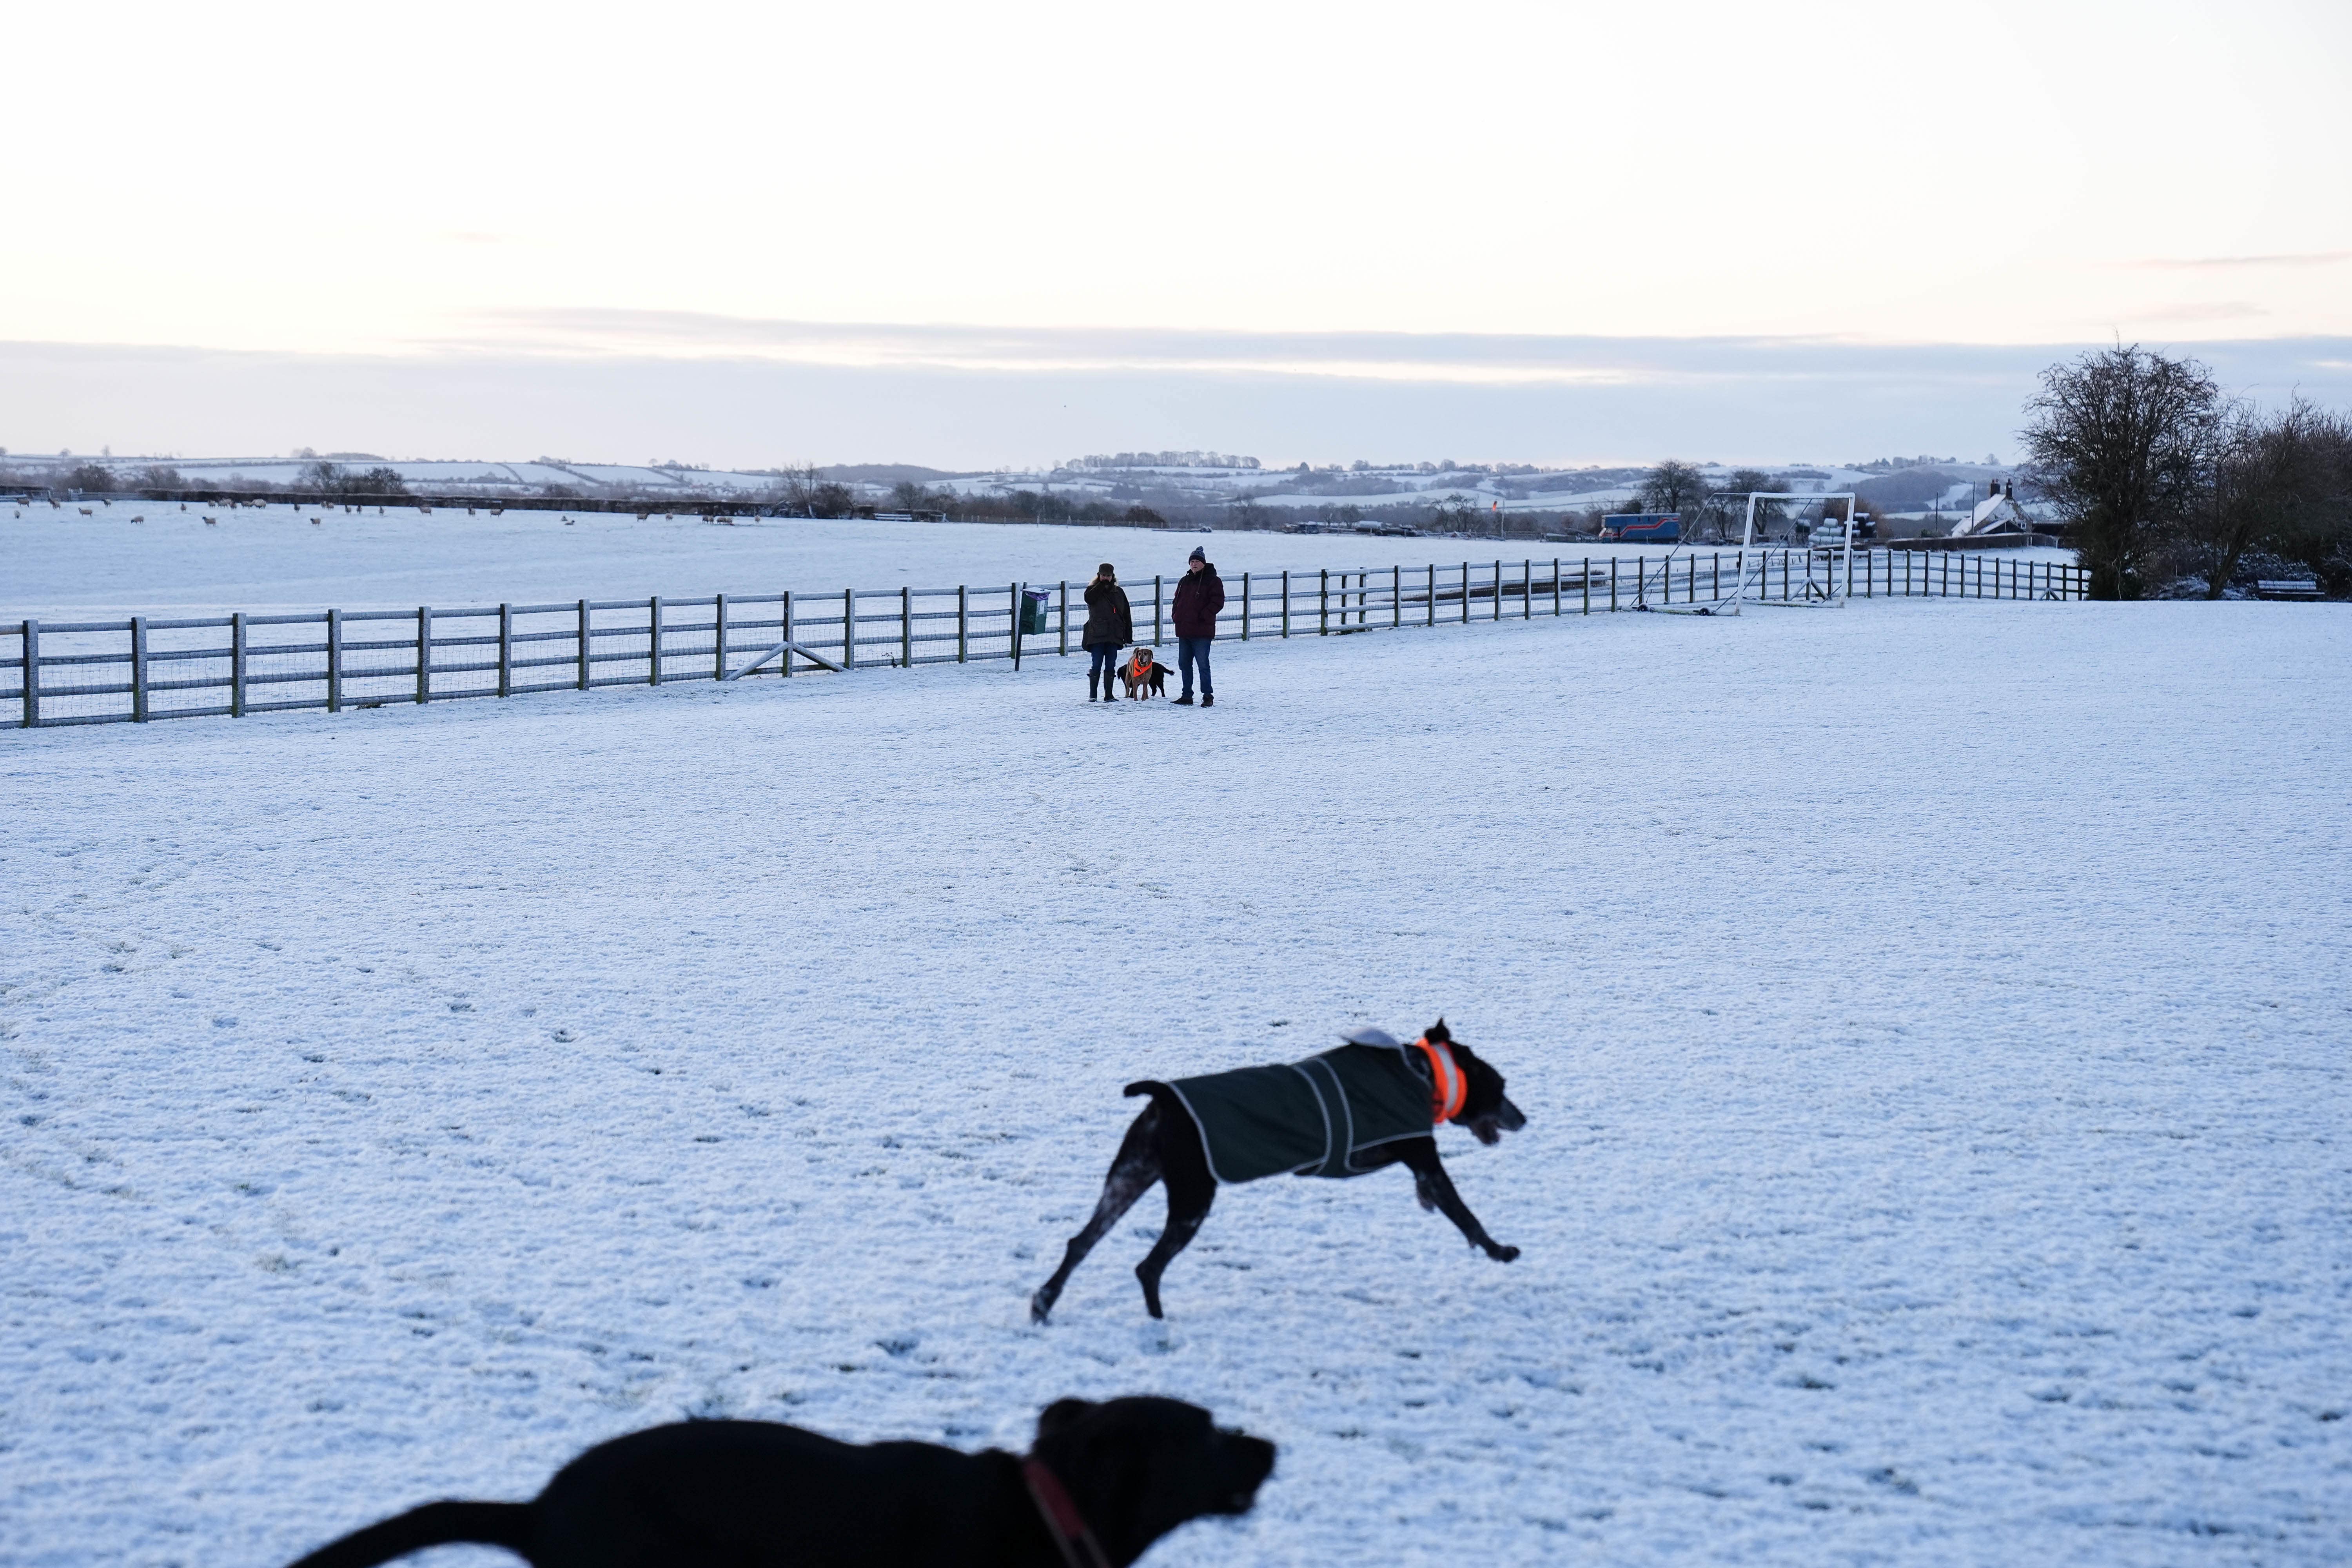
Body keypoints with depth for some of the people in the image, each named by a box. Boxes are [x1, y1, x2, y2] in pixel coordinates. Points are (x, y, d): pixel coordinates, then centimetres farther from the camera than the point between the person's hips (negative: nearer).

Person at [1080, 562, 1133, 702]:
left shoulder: (1118, 592, 13)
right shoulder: (1093, 590, 6)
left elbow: (1127, 614, 13)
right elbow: (1089, 599, -20)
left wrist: (1128, 635, 6)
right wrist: (1102, 586, -14)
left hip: (1114, 635, 3)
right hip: (1097, 634, -3)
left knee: (1111, 666, 4)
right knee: (1096, 665, -4)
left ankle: (1108, 695, 10)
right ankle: (1092, 695, 1)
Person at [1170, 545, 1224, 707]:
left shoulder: (1212, 581, -4)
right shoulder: (1184, 581, 17)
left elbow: (1218, 602, -11)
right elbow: (1178, 600, 27)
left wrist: (1202, 617, -15)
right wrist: (1176, 616, 10)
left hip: (1202, 632, -7)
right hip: (1184, 631, 7)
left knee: (1203, 664, -8)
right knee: (1184, 664, 10)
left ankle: (1208, 696, -3)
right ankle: (1187, 696, 17)